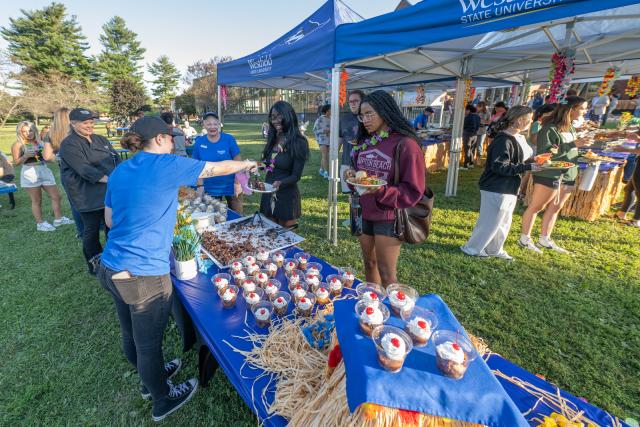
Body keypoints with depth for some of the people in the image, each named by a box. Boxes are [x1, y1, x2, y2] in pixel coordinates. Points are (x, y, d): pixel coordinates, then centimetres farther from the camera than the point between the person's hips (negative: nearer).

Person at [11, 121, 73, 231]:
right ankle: (40, 223, 9)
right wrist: (25, 156, -23)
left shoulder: (40, 142, 12)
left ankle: (58, 219, 16)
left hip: (45, 171, 5)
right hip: (30, 173, -5)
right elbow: (16, 163, -7)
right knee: (36, 200, 0)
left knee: (56, 196, 6)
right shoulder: (18, 144, -3)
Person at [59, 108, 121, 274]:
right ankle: (95, 265, 23)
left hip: (110, 192, 6)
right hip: (89, 197, -6)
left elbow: (116, 159, 7)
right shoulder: (69, 145, -9)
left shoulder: (101, 139, 12)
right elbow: (85, 170, -21)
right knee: (92, 230, 7)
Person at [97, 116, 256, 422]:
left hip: (110, 269, 8)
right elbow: (219, 168, -3)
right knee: (148, 342, 12)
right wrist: (247, 164, 14)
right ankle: (162, 401, 36)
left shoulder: (119, 171, 9)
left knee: (131, 335, 25)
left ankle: (150, 378, 51)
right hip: (143, 275, -8)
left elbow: (110, 220, 15)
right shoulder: (167, 164, -12)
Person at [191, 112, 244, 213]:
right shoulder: (199, 142, -3)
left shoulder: (229, 139, -8)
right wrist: (200, 186, -3)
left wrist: (238, 183, -10)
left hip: (231, 186, -2)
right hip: (210, 189, 2)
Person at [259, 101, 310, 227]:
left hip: (286, 196, -6)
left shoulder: (298, 142, -12)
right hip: (268, 195, 6)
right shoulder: (273, 138, 5)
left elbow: (296, 176, -15)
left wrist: (280, 183, -30)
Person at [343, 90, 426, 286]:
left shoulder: (405, 144, -14)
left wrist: (382, 191, -29)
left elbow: (413, 191, -15)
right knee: (369, 264, 19)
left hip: (388, 217, -6)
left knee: (387, 273, 4)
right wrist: (353, 175, -4)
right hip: (364, 213, 7)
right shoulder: (365, 142, 8)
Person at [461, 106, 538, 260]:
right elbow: (500, 167, -25)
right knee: (490, 222, 0)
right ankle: (472, 248, 16)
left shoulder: (519, 138, 9)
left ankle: (494, 249, 34)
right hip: (496, 189, -10)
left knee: (504, 223, 19)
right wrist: (528, 167, -22)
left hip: (509, 189, 10)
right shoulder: (503, 140, -20)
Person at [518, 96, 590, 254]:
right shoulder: (550, 129, -14)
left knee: (555, 208, 12)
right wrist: (573, 144, -22)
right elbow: (545, 153, -21)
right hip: (549, 174, -9)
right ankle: (524, 239, 9)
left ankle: (545, 239, 22)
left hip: (568, 175, 9)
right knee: (535, 207, -1)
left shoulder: (570, 129, 13)